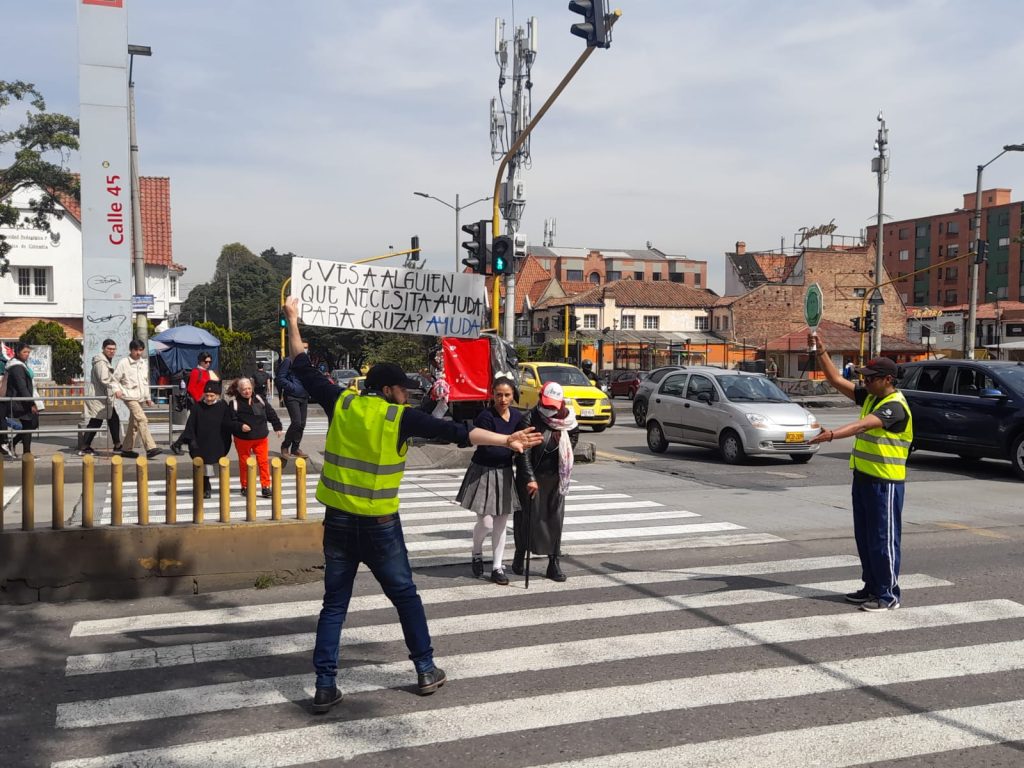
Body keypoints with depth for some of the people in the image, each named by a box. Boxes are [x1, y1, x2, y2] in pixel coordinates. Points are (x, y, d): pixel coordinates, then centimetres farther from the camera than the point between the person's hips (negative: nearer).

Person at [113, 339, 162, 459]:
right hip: (130, 396, -7)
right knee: (142, 420, -20)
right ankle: (150, 448, -26)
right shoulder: (124, 363, -5)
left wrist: (148, 397, 23)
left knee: (134, 423, 12)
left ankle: (126, 449, 22)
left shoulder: (144, 363, 14)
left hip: (140, 397, 7)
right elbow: (115, 379, -1)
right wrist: (117, 390, -19)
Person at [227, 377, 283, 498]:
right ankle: (245, 487, 24)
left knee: (263, 462, -3)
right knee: (244, 463, 10)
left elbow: (271, 414, 10)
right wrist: (240, 426, -25)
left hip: (261, 437, 2)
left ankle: (266, 487, 1)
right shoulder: (235, 403, -7)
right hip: (242, 439, -2)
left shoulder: (259, 399, 2)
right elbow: (231, 421, -9)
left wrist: (277, 427, 10)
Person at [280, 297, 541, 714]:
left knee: (334, 604, 11)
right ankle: (426, 671, 22)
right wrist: (505, 440, -20)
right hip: (379, 525, -3)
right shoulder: (399, 416, -10)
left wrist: (293, 320, 21)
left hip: (338, 520, 4)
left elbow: (303, 369, 11)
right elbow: (452, 431, -17)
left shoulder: (341, 403, 0)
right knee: (405, 596, 14)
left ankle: (325, 686, 9)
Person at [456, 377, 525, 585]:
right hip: (484, 473, -5)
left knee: (501, 522, 9)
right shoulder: (485, 417, -17)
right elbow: (488, 449, -20)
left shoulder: (517, 417, 1)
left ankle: (498, 567, 19)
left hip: (504, 474, 5)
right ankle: (477, 554, 27)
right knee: (485, 522, -3)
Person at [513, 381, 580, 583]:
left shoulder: (567, 419, -1)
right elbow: (523, 451, -20)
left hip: (556, 476, 4)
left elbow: (574, 434, 22)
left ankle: (554, 563, 14)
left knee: (555, 519, 6)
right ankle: (520, 555, 28)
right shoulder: (531, 419, -15)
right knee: (527, 517, 7)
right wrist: (530, 478, -27)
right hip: (532, 477, -4)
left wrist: (566, 453, 11)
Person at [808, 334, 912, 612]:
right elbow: (836, 380, 10)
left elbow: (863, 425, -33)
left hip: (885, 482, -9)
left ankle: (889, 595, 6)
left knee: (883, 539, -2)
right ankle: (872, 587, 27)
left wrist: (832, 434, -46)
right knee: (864, 537, 15)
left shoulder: (895, 406, -17)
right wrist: (821, 351, 1)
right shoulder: (869, 397, 10)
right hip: (863, 476, 9)